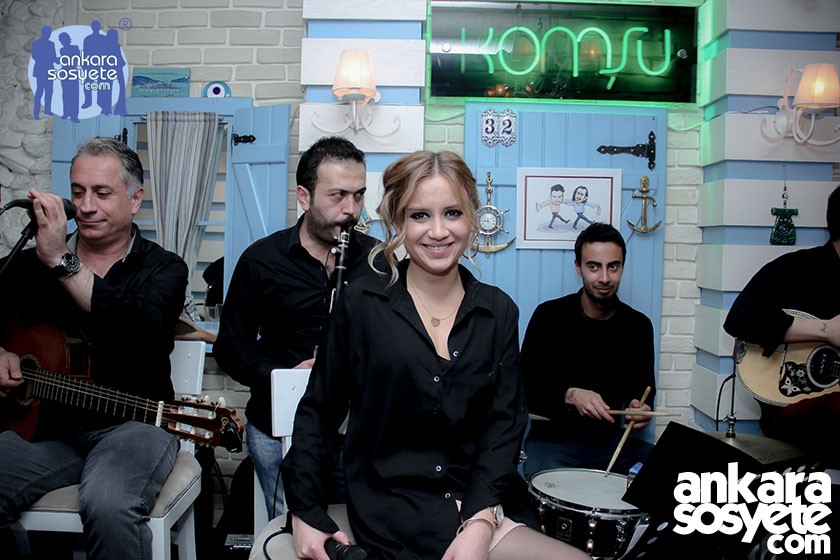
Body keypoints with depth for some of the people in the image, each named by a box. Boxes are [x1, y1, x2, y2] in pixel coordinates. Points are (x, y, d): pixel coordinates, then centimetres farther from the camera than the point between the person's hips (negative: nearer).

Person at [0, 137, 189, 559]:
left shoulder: (163, 268, -1)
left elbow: (143, 329, -23)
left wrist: (63, 263, -28)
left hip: (130, 423, -4)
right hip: (44, 421, 4)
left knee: (108, 506, -34)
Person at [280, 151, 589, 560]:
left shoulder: (498, 312, 4)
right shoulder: (361, 305, -3)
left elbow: (504, 423, 0)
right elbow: (318, 412, 3)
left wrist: (481, 519, -13)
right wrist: (305, 513, -3)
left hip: (486, 502, 5)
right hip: (391, 514, -4)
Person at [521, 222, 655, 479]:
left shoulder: (638, 325, 3)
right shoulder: (549, 315, -8)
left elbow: (642, 385, 15)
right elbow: (526, 388, -8)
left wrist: (639, 406, -9)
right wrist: (570, 396, -25)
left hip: (610, 439, 4)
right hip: (553, 439, -4)